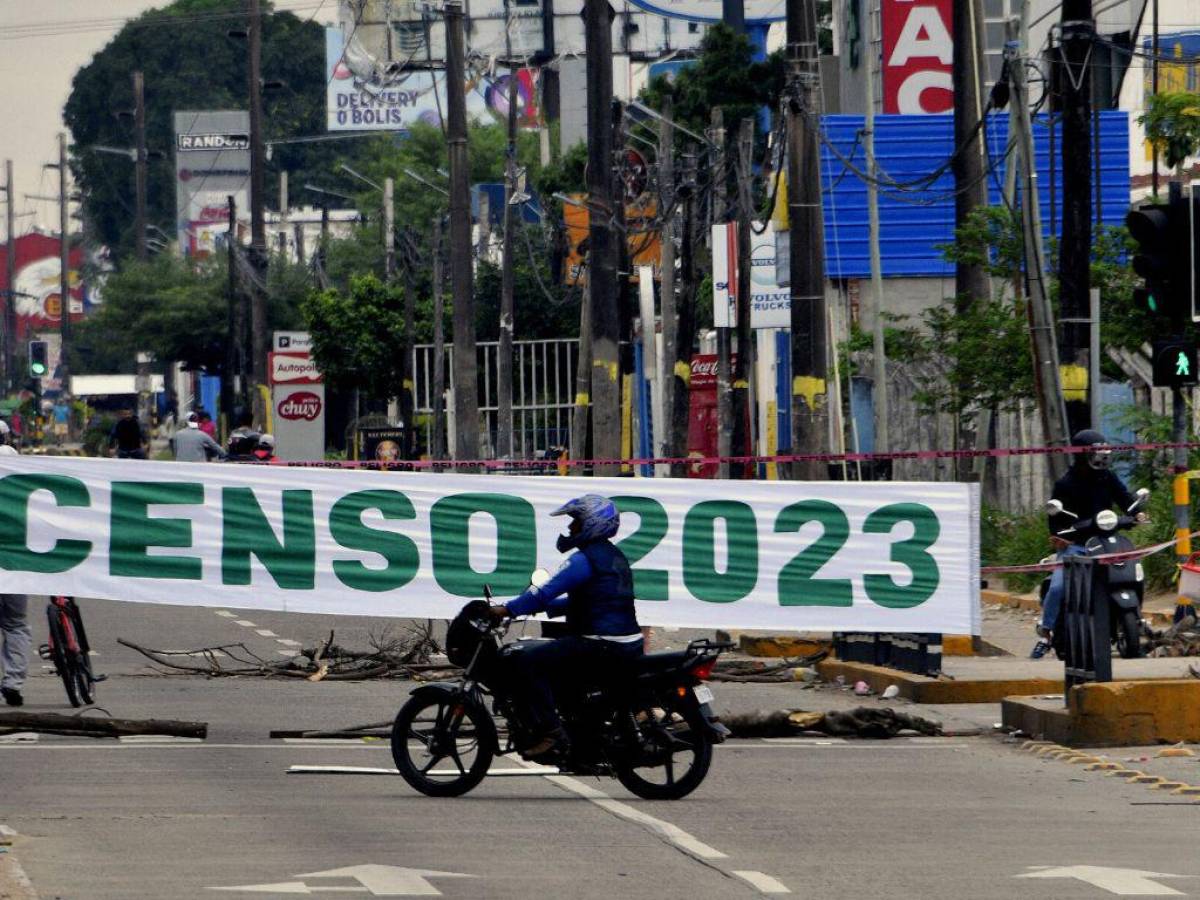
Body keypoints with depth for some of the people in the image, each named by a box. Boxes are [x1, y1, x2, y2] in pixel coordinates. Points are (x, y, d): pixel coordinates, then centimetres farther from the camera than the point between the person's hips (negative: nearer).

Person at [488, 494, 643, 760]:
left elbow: (548, 591, -18)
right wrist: (543, 607, 24)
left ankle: (551, 734, -24)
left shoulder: (586, 558, -12)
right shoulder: (614, 556, 19)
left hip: (603, 645, -10)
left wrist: (507, 610, -15)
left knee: (530, 663, -14)